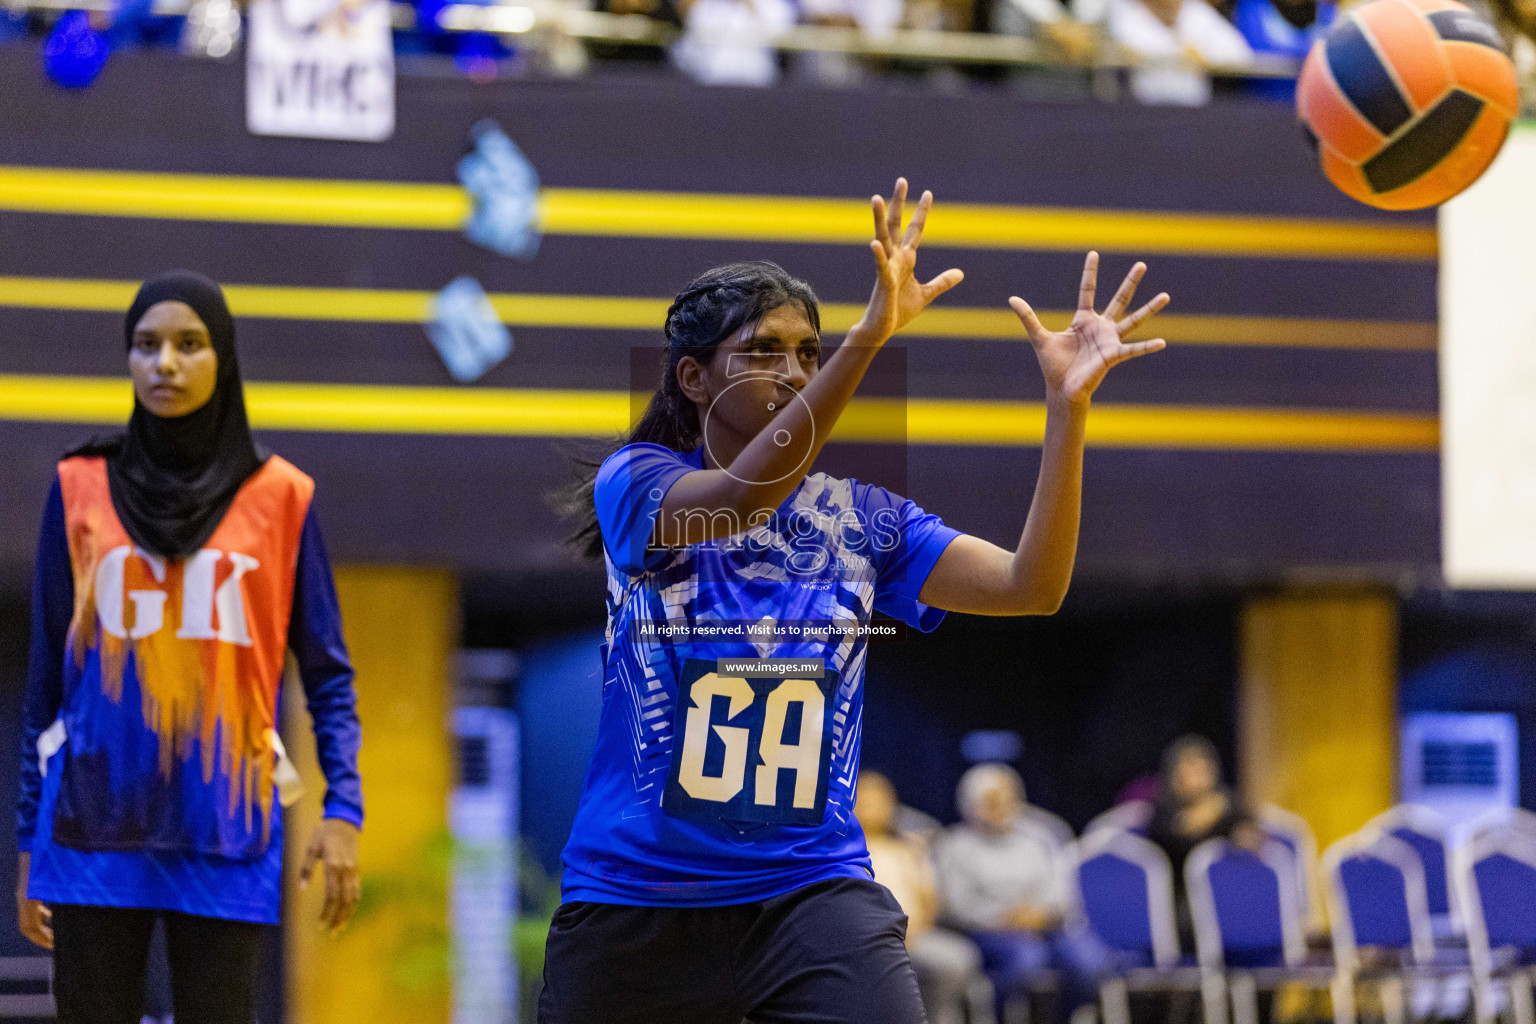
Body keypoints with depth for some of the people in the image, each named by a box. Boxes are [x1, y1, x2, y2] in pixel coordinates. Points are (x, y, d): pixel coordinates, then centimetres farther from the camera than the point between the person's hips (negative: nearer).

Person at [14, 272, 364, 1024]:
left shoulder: (279, 496, 5)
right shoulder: (82, 488, 7)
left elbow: (327, 674, 7)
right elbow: (48, 676, 11)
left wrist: (343, 811, -5)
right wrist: (27, 839, 10)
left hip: (225, 837, -1)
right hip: (93, 829, 1)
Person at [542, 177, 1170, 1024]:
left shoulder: (862, 518, 7)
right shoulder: (632, 485, -3)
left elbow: (1027, 588, -4)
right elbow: (738, 498, -24)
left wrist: (1068, 404, -17)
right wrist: (868, 336, -35)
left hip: (813, 892, 1)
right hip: (630, 901, -1)